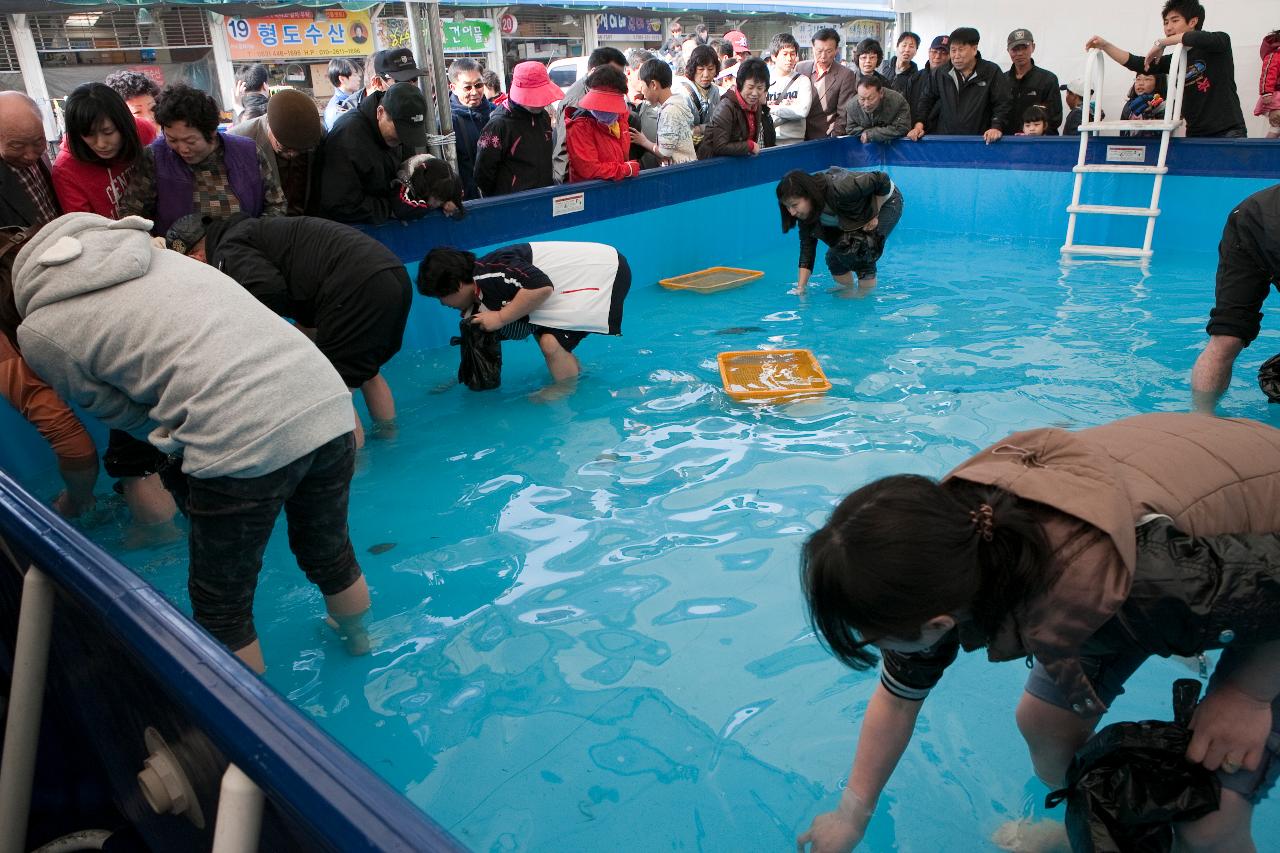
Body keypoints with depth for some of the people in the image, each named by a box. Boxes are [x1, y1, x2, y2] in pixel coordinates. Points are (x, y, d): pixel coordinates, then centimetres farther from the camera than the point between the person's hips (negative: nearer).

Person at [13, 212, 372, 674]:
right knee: (331, 555, 31)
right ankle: (358, 642, 55)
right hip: (329, 406, 7)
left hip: (245, 445, -6)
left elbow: (124, 413, 14)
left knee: (221, 607, 19)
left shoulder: (40, 331, 10)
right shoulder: (161, 255, 25)